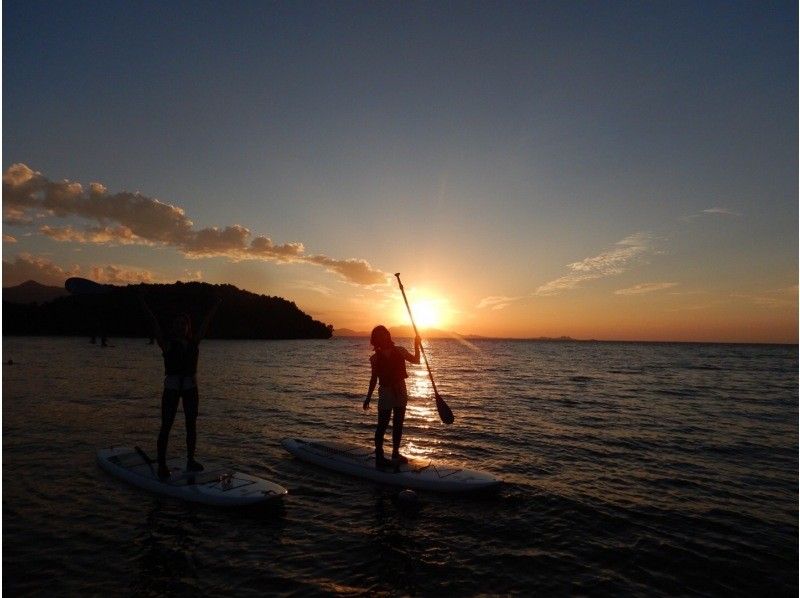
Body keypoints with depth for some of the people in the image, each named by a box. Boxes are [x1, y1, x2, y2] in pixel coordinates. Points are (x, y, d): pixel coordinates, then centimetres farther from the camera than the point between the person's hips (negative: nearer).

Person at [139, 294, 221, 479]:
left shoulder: (194, 343, 6)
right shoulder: (167, 344, -2)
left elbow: (206, 323, 11)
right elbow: (155, 325, -10)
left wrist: (216, 306, 16)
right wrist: (145, 306, -18)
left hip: (190, 387, 4)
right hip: (171, 387, -3)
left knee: (191, 424, 8)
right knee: (166, 426, -2)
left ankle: (191, 460, 19)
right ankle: (162, 464, 5)